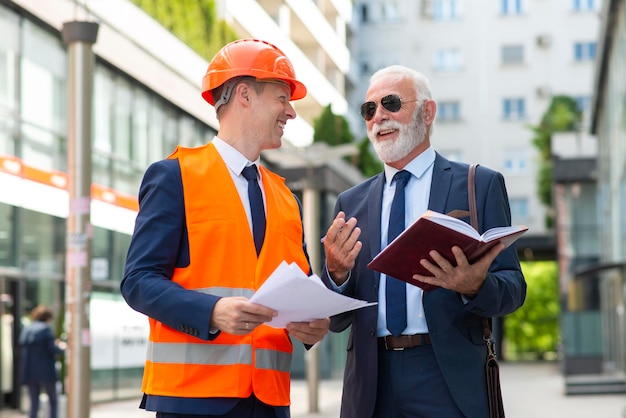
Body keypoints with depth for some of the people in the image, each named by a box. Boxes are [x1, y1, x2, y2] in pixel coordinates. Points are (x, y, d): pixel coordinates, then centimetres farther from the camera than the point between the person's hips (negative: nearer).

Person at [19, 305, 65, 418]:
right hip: (45, 372, -5)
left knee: (33, 404, 7)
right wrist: (61, 348, 9)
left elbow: (23, 349, 14)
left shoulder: (25, 330, 9)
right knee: (53, 402, 10)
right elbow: (52, 350, -13)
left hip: (29, 373, 5)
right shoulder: (45, 329, -10)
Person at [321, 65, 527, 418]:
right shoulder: (352, 202, 11)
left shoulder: (481, 185, 2)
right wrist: (336, 273, -11)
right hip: (371, 388, 3)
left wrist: (476, 287, -22)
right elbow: (338, 319, 9)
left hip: (449, 383, -2)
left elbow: (513, 287, -1)